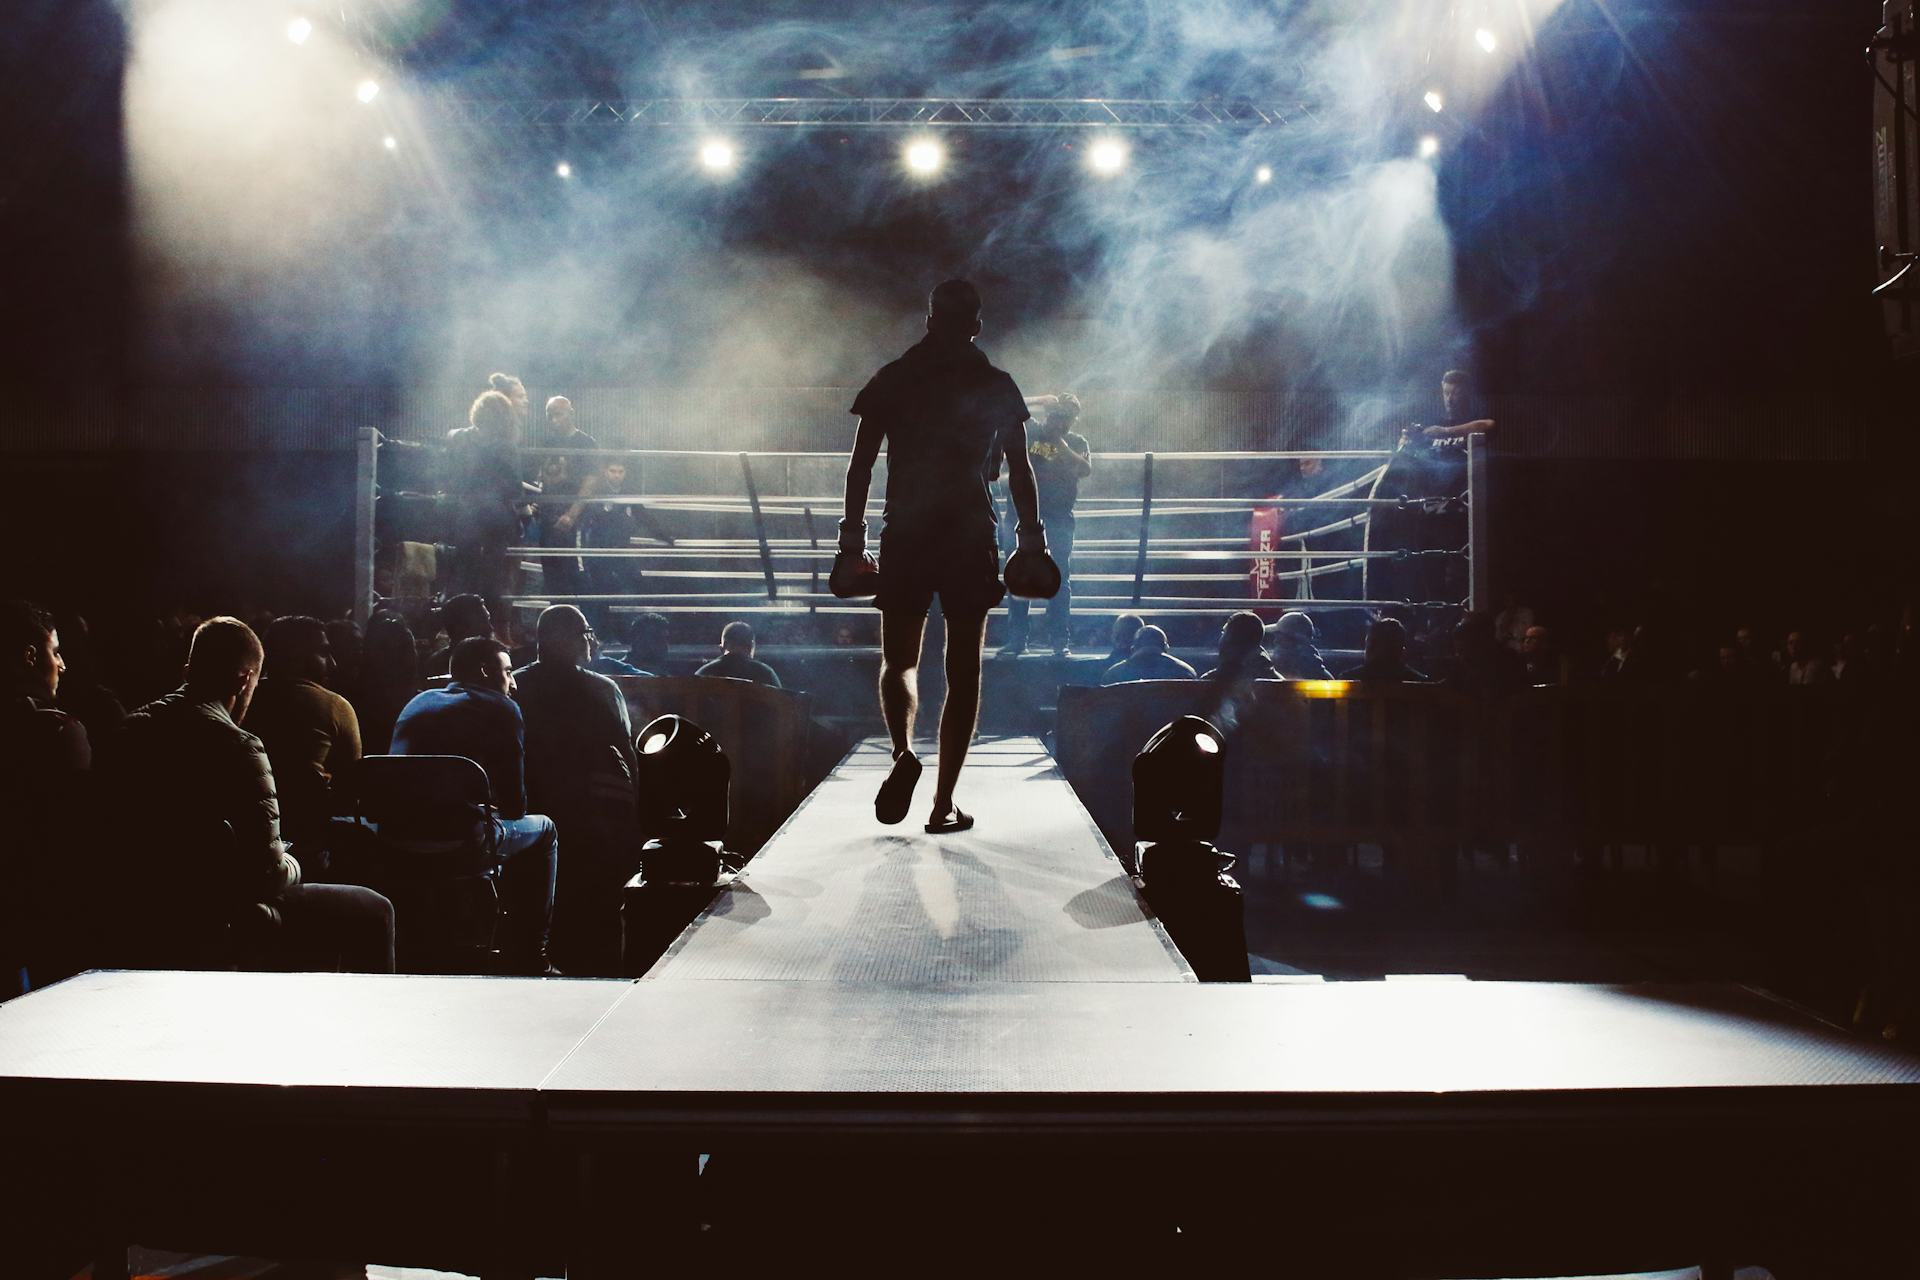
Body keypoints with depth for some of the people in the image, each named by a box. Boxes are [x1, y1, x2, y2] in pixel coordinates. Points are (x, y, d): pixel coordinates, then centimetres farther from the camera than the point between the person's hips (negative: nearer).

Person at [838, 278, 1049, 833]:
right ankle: (944, 803, 4)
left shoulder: (890, 381, 6)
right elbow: (1020, 470, 3)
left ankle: (903, 752, -16)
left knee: (898, 661, 14)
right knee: (964, 672, 6)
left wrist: (852, 541, 5)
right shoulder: (997, 386, 5)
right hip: (972, 539, 0)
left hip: (905, 538, 1)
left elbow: (861, 465, 2)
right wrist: (1031, 542, 9)